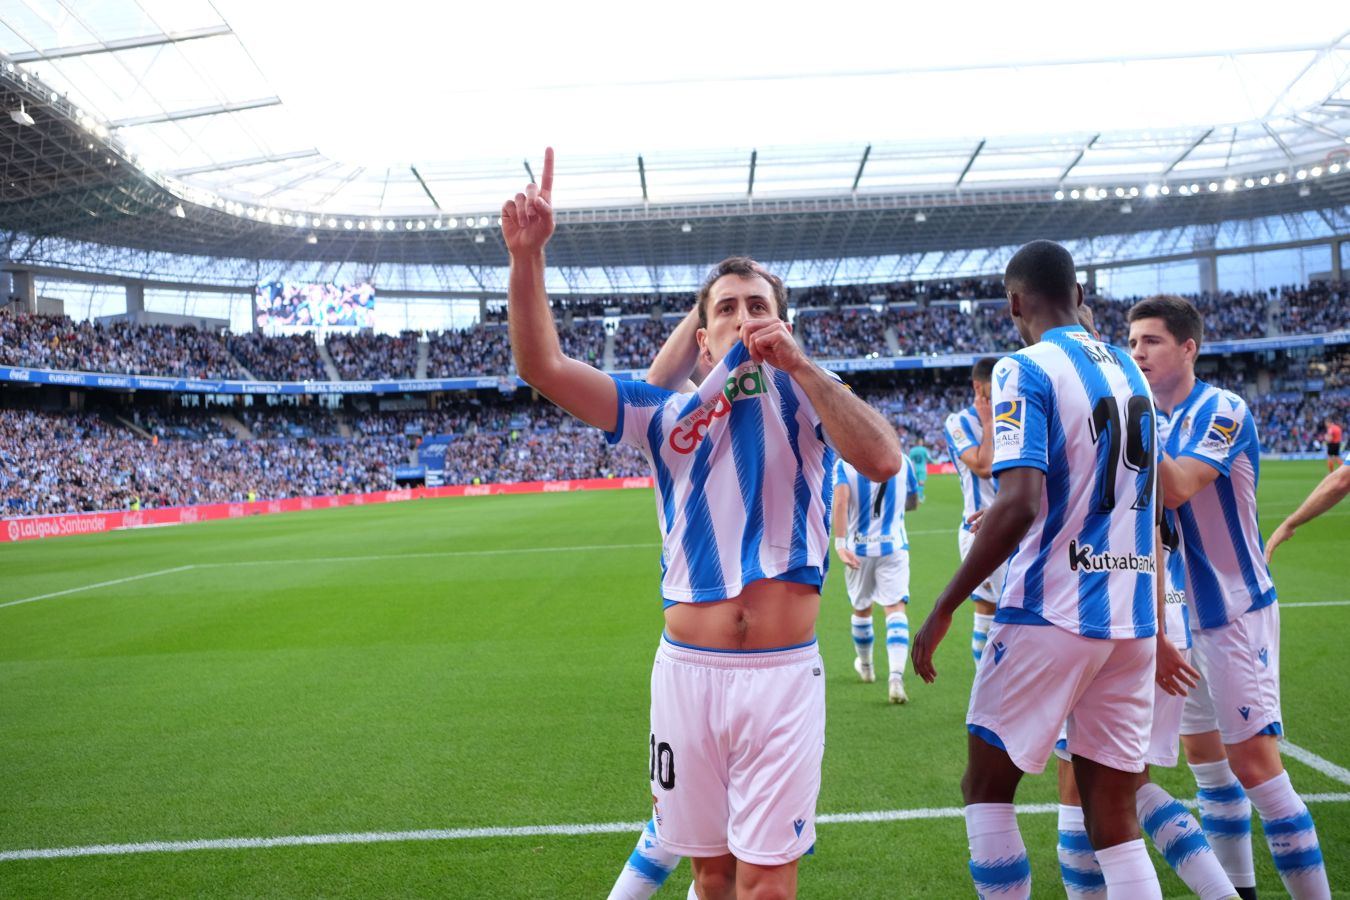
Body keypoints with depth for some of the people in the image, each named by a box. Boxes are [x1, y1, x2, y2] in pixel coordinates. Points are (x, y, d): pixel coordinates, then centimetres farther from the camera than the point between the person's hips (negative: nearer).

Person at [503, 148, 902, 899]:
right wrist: (528, 255, -15)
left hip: (783, 675, -2)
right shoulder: (668, 412, 6)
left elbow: (883, 460, -17)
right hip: (688, 670, 2)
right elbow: (544, 366, -3)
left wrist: (800, 363, -20)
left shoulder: (804, 398, 2)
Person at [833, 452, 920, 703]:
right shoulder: (902, 461, 0)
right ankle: (896, 676, -25)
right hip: (893, 547, 0)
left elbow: (841, 500, -23)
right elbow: (913, 503, 13)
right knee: (895, 609, -6)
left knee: (861, 609, 19)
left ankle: (865, 666, 40)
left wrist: (840, 543, -27)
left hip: (859, 548, 0)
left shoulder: (845, 463, -7)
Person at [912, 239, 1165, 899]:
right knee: (1114, 816, 10)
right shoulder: (1129, 372, 13)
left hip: (1051, 616, -7)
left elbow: (1019, 505, -21)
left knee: (986, 788, 10)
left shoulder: (1025, 371, -10)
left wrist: (942, 610, -15)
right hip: (1132, 619, 7)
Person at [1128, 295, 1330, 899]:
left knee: (1253, 762, -10)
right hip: (1181, 613, 8)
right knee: (1201, 753, 13)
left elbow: (1176, 488, -30)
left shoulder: (1221, 411, -14)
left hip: (1233, 610, -8)